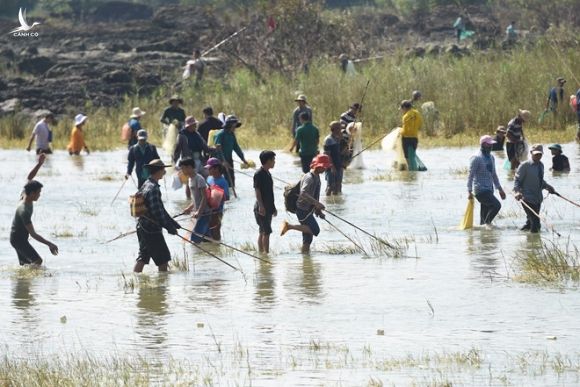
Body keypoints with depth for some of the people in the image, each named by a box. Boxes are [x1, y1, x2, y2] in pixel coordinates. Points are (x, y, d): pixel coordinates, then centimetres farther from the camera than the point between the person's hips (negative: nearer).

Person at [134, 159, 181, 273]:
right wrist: (169, 227, -16)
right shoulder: (153, 189, -20)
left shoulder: (146, 185, 13)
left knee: (142, 258, 13)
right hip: (152, 230, -10)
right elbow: (157, 212, -23)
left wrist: (172, 223, 21)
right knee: (163, 259, 0)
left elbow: (160, 209, 20)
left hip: (142, 228, 10)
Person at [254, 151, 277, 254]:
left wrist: (273, 207, 22)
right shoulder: (259, 174, -12)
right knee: (266, 231, -12)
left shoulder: (267, 173, 15)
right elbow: (257, 191, -17)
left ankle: (261, 252, 13)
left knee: (263, 231, 10)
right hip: (262, 208, -9)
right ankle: (266, 252, -12)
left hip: (268, 208, 9)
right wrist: (261, 206, -24)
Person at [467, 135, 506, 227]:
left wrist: (500, 189, 22)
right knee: (496, 205, -21)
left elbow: (494, 175, 24)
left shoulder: (491, 157, 15)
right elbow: (471, 176, -11)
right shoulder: (476, 158, -11)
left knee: (485, 213, 7)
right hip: (481, 190, -8)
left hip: (489, 190, 8)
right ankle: (487, 223, -9)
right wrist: (470, 192, -16)